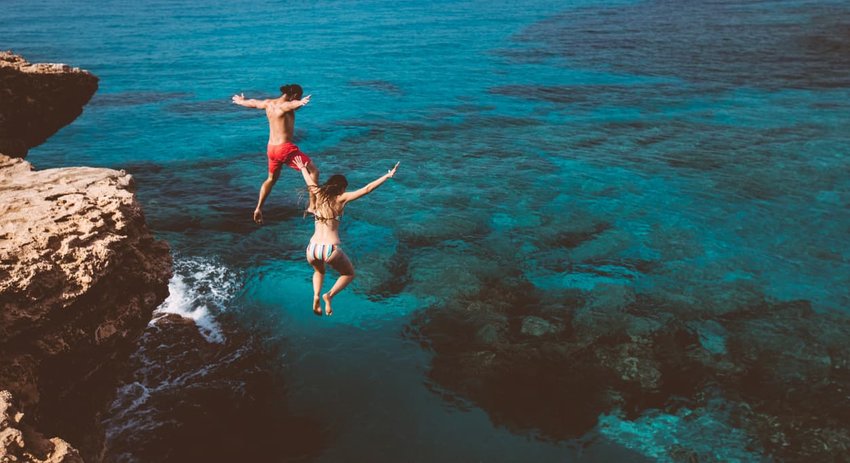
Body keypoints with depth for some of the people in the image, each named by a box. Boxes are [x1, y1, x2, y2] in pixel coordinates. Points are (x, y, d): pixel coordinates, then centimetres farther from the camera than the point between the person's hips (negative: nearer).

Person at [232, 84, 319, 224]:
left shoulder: (268, 103, 8)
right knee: (313, 171, 0)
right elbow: (293, 104, -41)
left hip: (271, 148, 8)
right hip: (285, 148, -8)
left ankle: (258, 209, 29)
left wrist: (240, 101, 50)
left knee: (272, 179, 28)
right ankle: (313, 206, -6)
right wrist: (301, 103, -64)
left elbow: (252, 103, 28)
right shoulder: (284, 106, -15)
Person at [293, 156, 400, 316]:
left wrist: (303, 168, 52)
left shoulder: (319, 194, 11)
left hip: (312, 249, 4)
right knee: (349, 274, 24)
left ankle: (316, 296, 8)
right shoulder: (341, 199, -1)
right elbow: (367, 189, -6)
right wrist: (388, 175, -2)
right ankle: (329, 295, -2)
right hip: (331, 249, -4)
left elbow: (310, 182, 32)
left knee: (319, 272, 37)